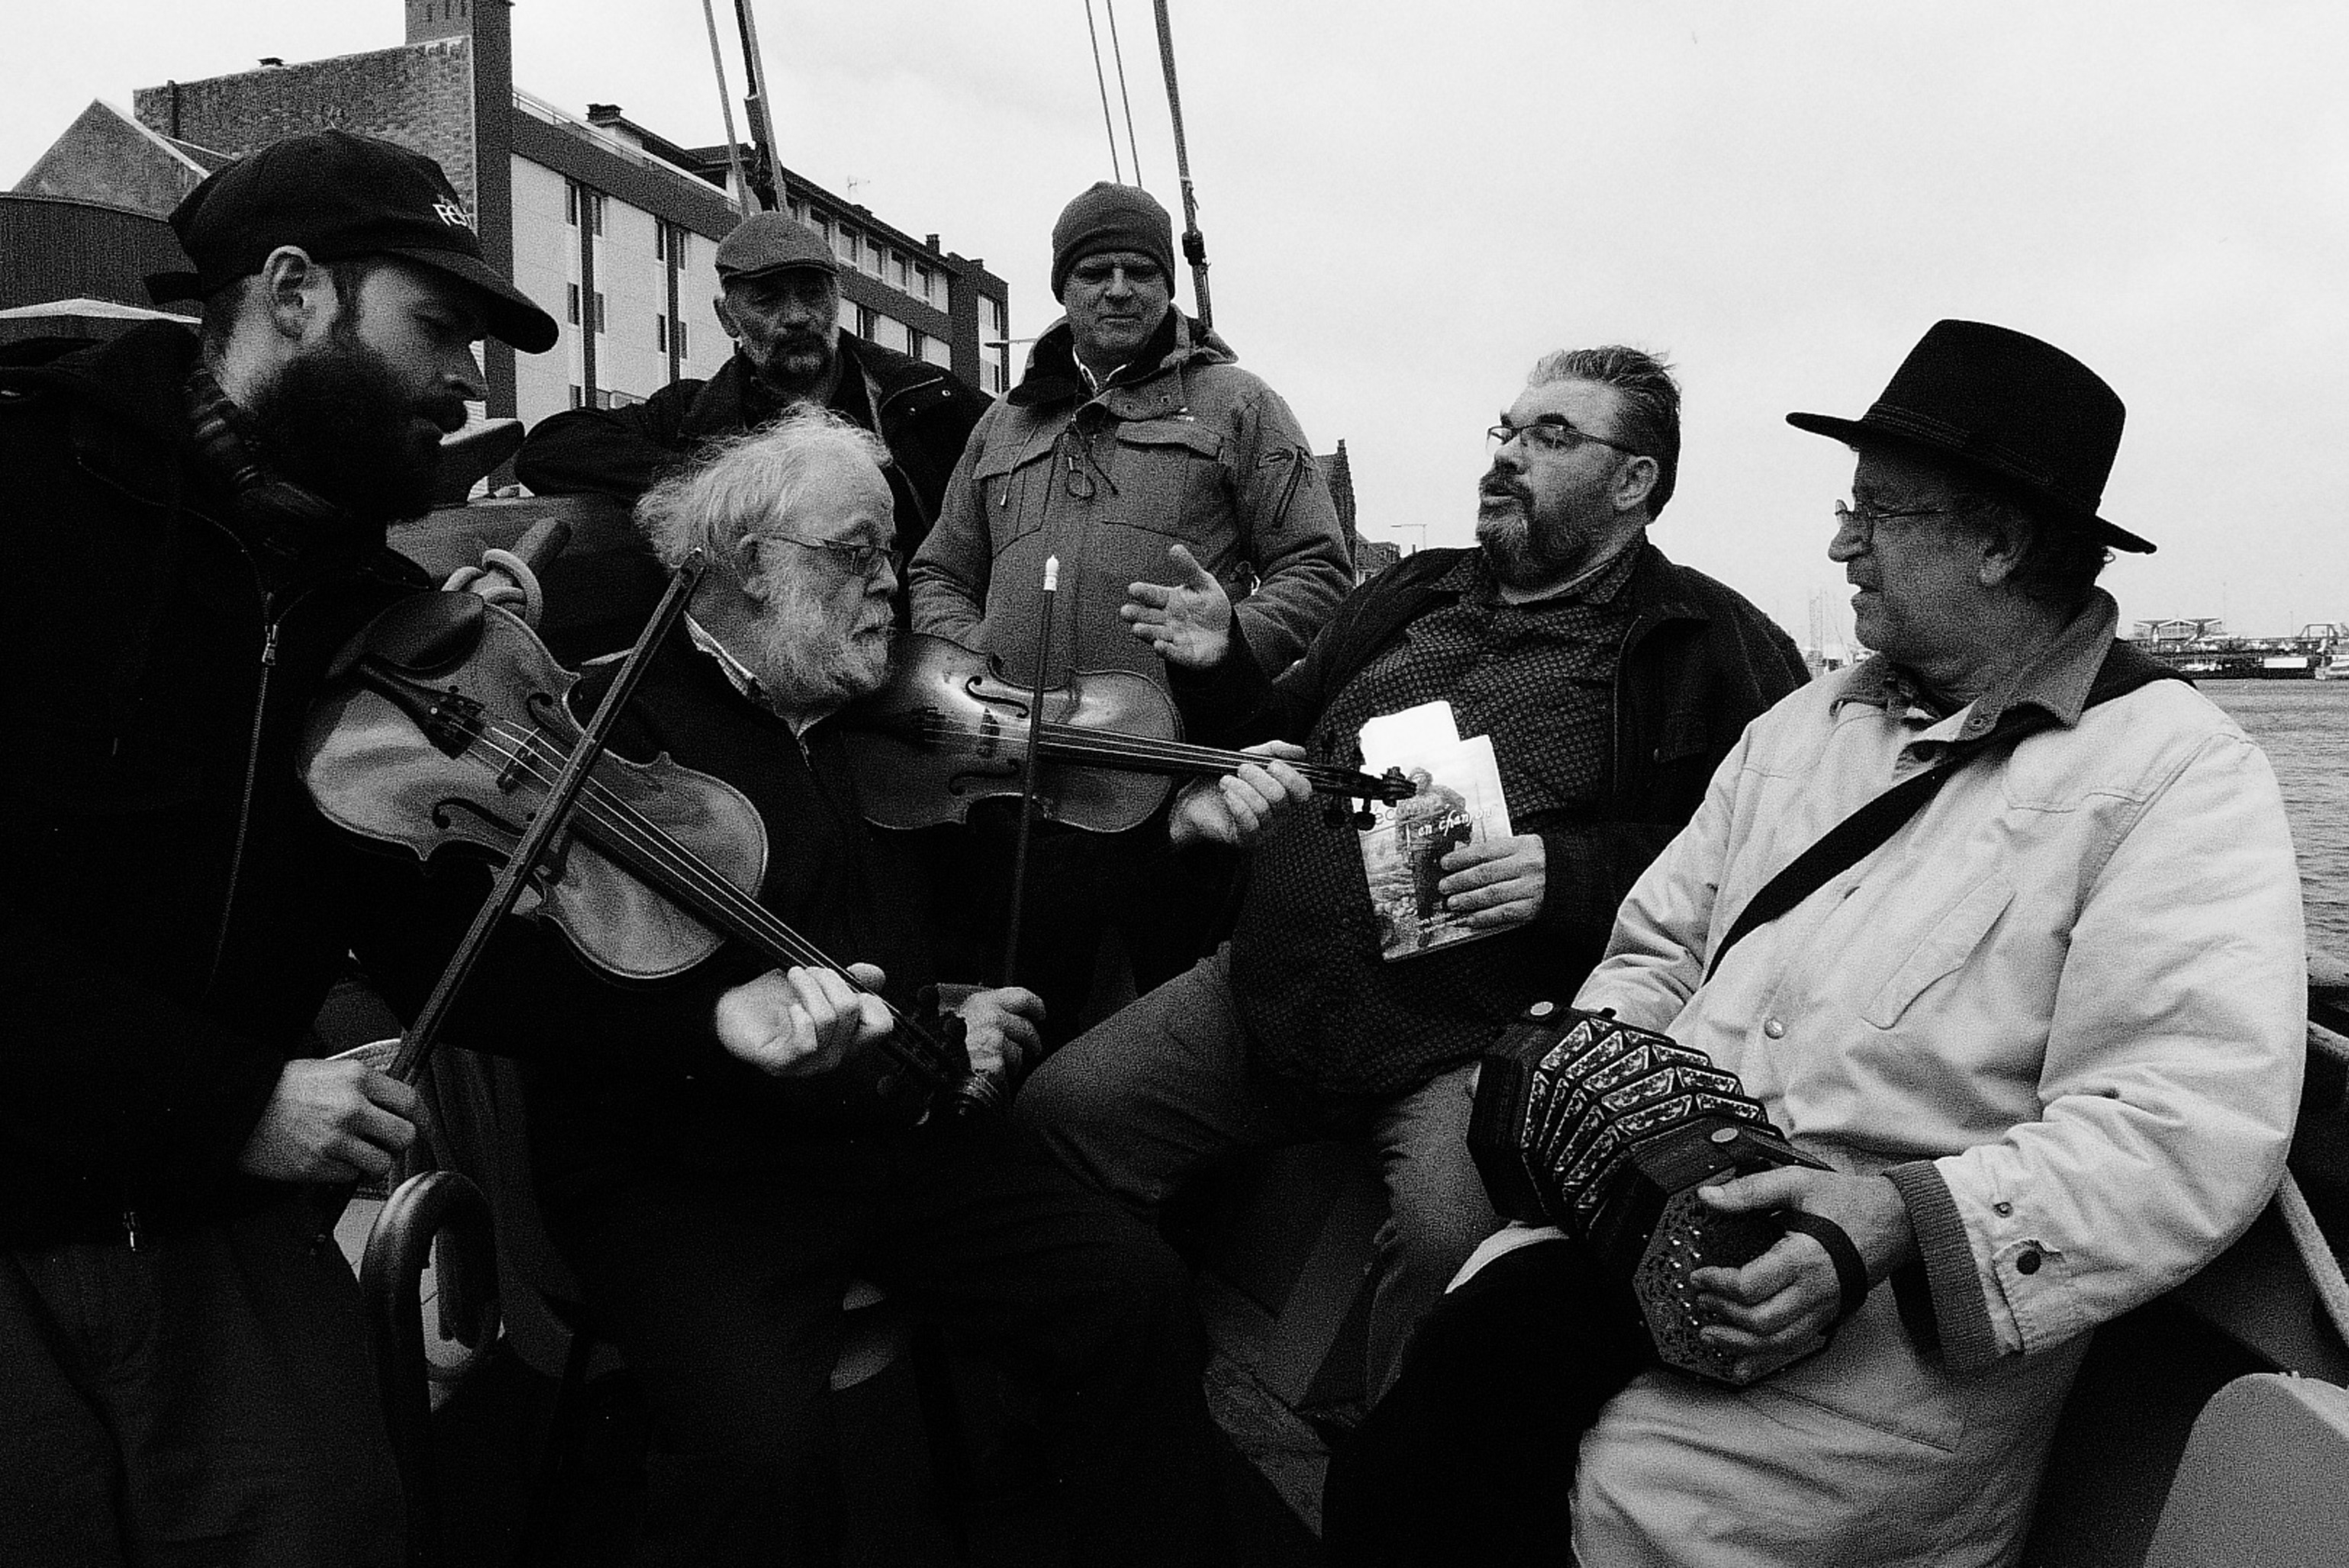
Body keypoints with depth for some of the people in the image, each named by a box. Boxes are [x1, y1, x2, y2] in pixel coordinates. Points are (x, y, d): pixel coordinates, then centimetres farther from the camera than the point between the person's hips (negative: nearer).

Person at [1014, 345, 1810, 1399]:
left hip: (1476, 1033, -5)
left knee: (1452, 1241, -33)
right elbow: (1285, 745, 31)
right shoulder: (1408, 596, 21)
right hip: (1267, 988, 6)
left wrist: (1568, 875, -17)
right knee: (1051, 1113, -6)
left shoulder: (1713, 648, 3)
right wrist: (1217, 671, 13)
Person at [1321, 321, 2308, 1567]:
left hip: (1914, 1312, -4)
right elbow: (1658, 948, 20)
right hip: (1659, 1209, 5)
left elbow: (2193, 1128, -15)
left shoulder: (2179, 773, -4)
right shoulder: (1805, 722, 18)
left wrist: (1898, 1219, -27)